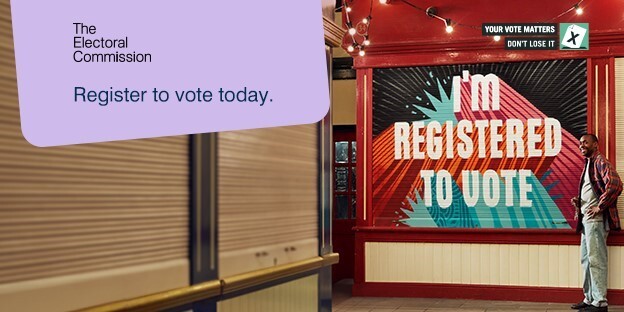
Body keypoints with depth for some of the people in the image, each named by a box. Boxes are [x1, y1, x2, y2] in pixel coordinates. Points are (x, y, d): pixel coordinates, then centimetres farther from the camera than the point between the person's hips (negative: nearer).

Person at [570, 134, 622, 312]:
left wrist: (600, 207, -21)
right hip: (586, 219, 10)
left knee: (595, 260, -9)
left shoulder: (600, 162, -9)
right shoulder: (588, 164, 20)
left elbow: (615, 185, -25)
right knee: (586, 260, 12)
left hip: (596, 219, -10)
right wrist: (578, 202, 10)